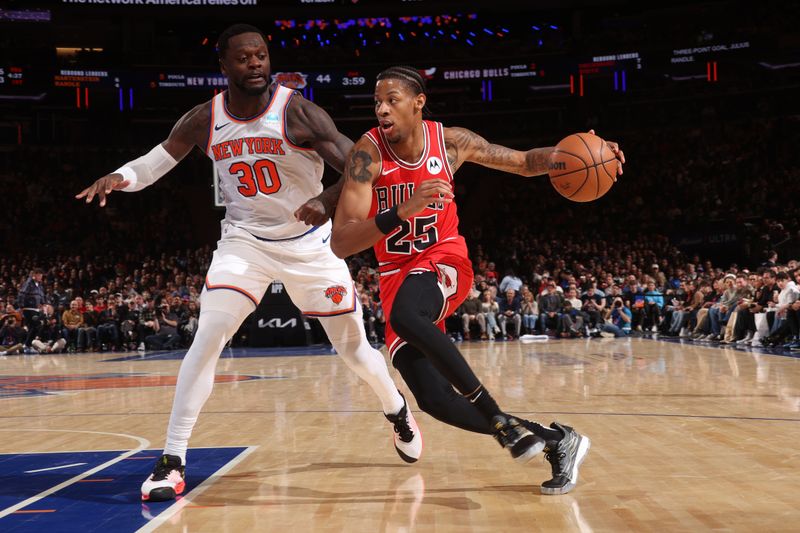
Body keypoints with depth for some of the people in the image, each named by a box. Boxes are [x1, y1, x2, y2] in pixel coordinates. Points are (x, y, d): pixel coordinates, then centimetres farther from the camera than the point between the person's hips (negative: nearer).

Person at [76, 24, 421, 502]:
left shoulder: (296, 112, -19)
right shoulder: (204, 121, -9)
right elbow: (157, 161, 5)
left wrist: (329, 199, -44)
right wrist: (120, 177, -18)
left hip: (309, 243, -1)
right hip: (245, 240, 2)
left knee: (352, 345, 7)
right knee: (208, 337, -17)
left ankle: (398, 410, 38)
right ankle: (173, 462, -12)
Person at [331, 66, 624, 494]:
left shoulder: (451, 141, -8)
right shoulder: (368, 153, -16)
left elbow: (524, 162, 7)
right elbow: (340, 243, -24)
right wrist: (401, 212, -38)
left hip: (444, 261, -1)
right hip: (397, 274, 1)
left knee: (404, 314, -38)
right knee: (434, 400, -14)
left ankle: (500, 419, -31)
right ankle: (554, 440, -2)